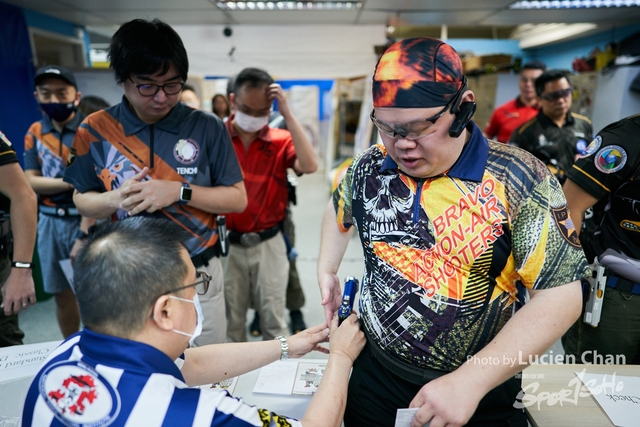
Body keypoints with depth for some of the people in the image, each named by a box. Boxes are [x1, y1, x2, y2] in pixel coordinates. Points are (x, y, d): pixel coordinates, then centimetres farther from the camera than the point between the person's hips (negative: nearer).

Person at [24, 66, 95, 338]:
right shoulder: (34, 133, 7)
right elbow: (31, 182, 1)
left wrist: (83, 234, -17)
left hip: (87, 218, -5)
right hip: (49, 222, 5)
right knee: (61, 292, 14)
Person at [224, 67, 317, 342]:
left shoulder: (281, 141, -2)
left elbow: (309, 166, -21)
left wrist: (288, 114, -19)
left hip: (268, 244, 0)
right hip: (227, 244, 0)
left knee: (273, 320, 13)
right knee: (230, 321, 16)